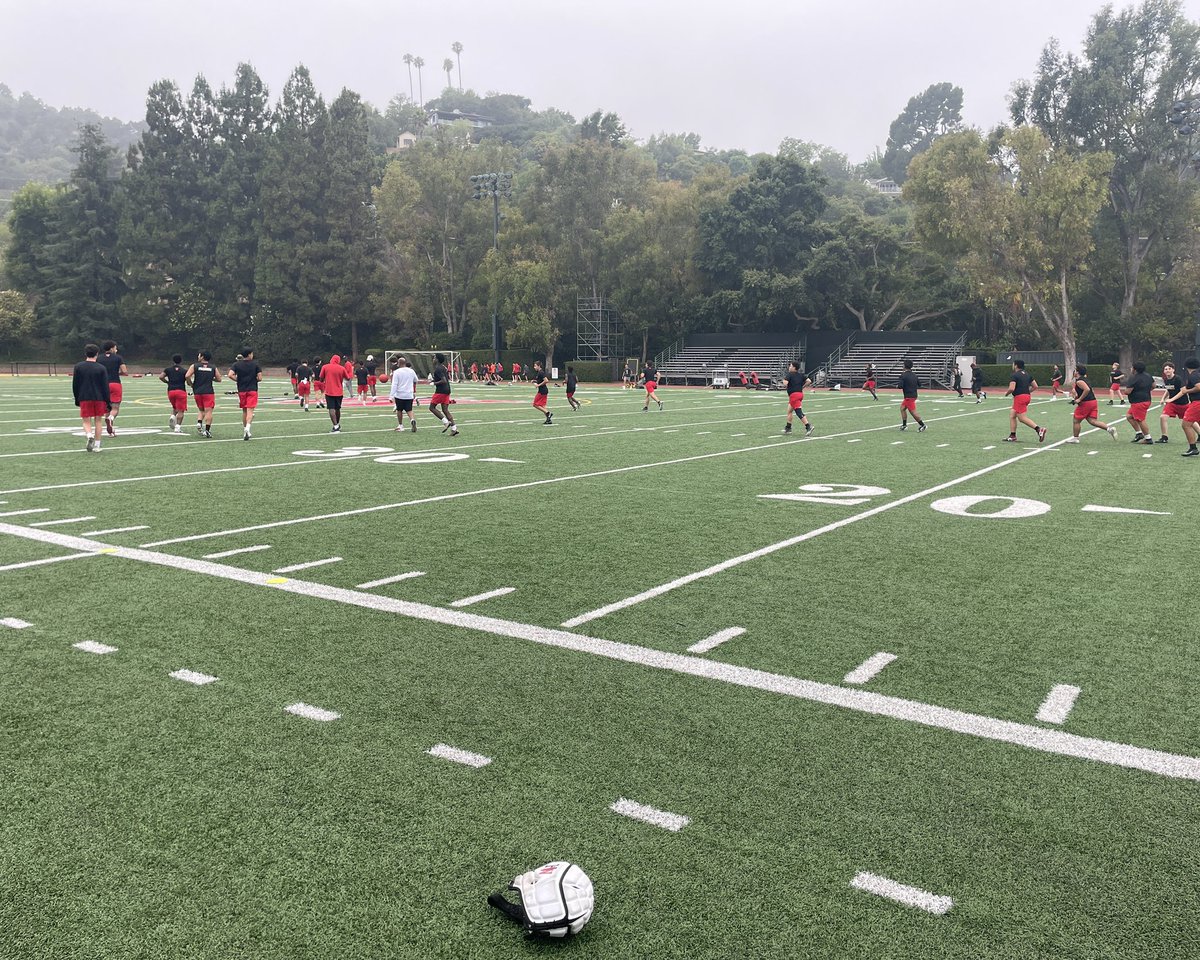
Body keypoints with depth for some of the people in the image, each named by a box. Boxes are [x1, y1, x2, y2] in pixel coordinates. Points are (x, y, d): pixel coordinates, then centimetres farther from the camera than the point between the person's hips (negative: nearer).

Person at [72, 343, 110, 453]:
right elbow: (105, 387, -4)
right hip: (99, 399, 0)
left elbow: (74, 386, 4)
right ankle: (96, 446, 7)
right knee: (98, 421, 7)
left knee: (86, 421, 7)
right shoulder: (102, 368, -3)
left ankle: (89, 435, -23)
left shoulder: (78, 367, 2)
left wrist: (77, 400, 15)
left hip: (84, 399, 0)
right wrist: (107, 405, 0)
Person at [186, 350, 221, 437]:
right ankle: (207, 430, -9)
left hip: (197, 392, 1)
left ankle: (199, 423, -4)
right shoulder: (213, 368, 6)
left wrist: (191, 384, 7)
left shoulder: (194, 366, 2)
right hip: (209, 392, -1)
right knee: (208, 411, -4)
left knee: (200, 409, 20)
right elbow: (219, 379, 9)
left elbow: (187, 376, -8)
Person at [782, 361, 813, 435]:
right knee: (789, 410, 20)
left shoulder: (790, 374, -8)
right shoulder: (801, 375, 11)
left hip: (793, 395, -9)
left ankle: (808, 426, -22)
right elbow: (809, 381, 6)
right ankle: (788, 427, 26)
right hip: (800, 393, 9)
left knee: (799, 412, -12)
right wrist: (802, 387, 15)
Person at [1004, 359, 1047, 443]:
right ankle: (1012, 436, 15)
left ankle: (1039, 429, -19)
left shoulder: (1015, 375, -10)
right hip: (1027, 396, 9)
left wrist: (1006, 393, 0)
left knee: (1022, 418, -8)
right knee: (1012, 414, 14)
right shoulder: (1027, 375, 16)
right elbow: (1035, 386, 15)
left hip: (1019, 397, -9)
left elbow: (1011, 388, -20)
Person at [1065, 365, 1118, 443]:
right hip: (1093, 401, 9)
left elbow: (1087, 389, -27)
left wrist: (1079, 399, -21)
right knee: (1092, 421, 3)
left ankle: (1075, 438, 13)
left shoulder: (1079, 381, -13)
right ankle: (1109, 428, -12)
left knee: (1076, 421, 5)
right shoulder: (1084, 379, 18)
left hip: (1086, 403, -9)